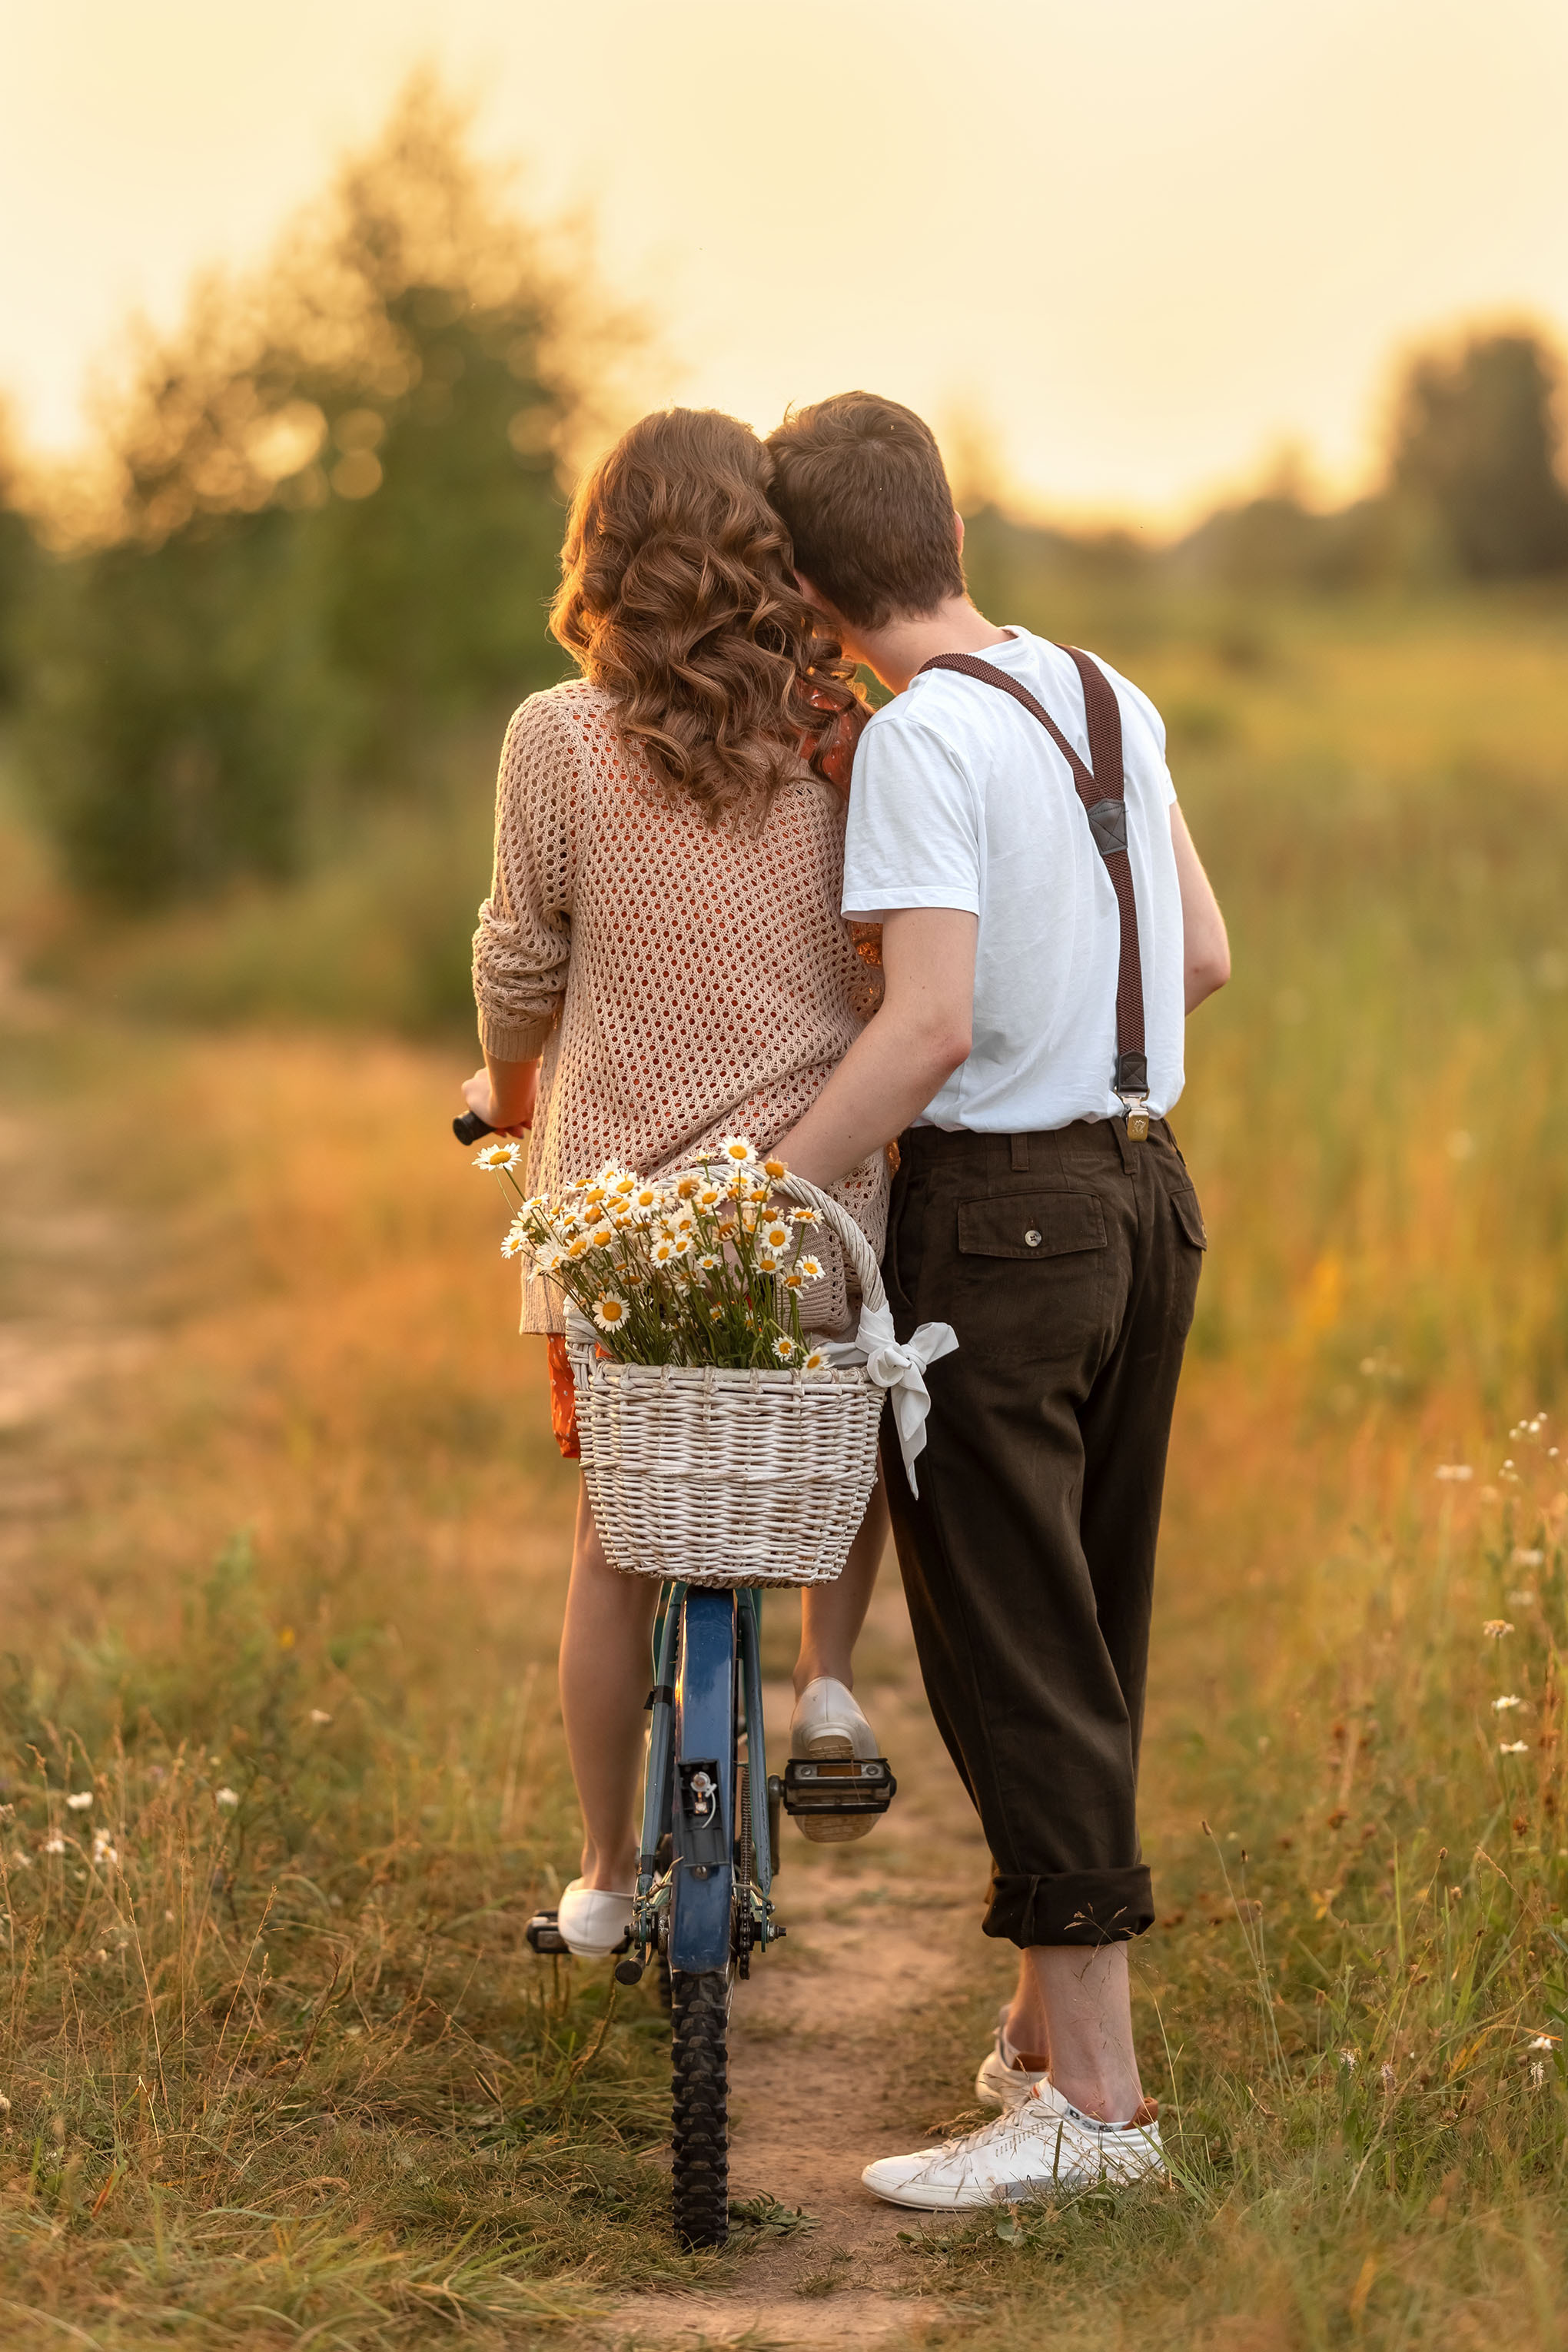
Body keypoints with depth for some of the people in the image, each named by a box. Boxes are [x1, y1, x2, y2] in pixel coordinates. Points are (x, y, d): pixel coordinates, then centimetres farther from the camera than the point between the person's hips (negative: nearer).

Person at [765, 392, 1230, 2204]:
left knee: (1008, 1648, -3)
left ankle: (1093, 2091, -1)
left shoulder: (922, 740, -15)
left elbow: (934, 1025, -24)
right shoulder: (1114, 700, 8)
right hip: (1148, 1191, 8)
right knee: (1090, 1633, 15)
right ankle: (1050, 2020, 25)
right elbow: (1205, 960, 12)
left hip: (995, 1208, -8)